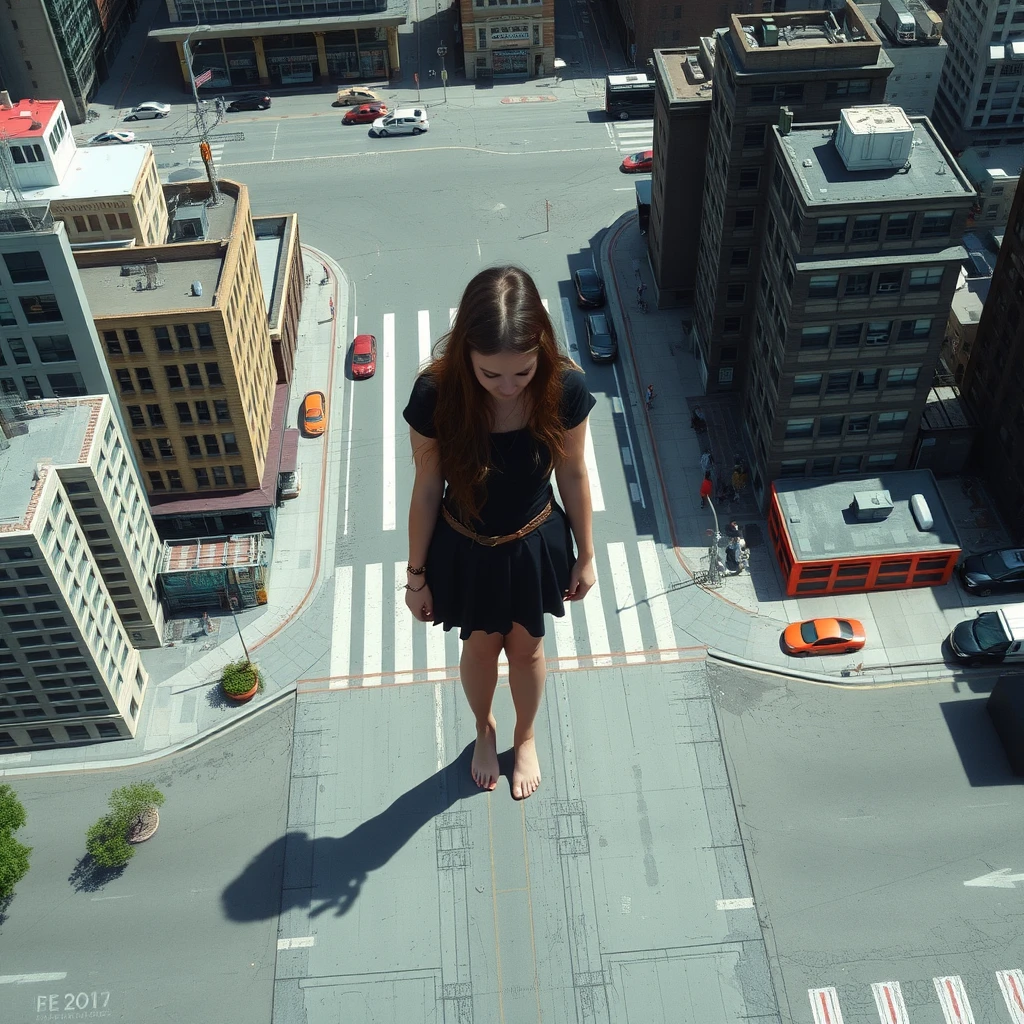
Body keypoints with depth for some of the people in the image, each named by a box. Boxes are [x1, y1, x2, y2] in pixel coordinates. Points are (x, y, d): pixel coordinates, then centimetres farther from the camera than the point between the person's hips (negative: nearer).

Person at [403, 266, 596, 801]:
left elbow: (572, 474, -9)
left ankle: (525, 737, 57)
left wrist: (585, 555, 3)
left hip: (535, 545, 1)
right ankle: (484, 729, 59)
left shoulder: (564, 387, -26)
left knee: (527, 648, 25)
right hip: (467, 550, 0)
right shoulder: (436, 395, -29)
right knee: (480, 648, 25)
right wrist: (417, 575, -3)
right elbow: (427, 490, -14)